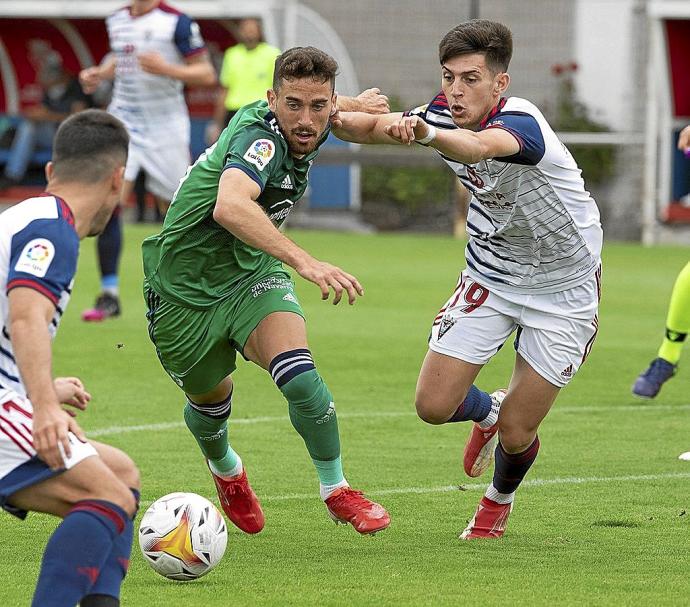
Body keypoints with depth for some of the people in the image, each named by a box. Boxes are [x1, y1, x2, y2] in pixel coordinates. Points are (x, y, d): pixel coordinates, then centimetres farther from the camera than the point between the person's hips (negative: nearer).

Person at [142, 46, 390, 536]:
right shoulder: (259, 139, -34)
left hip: (254, 275, 5)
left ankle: (336, 490, -5)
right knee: (210, 399, 18)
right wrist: (304, 261, -65)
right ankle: (226, 469, 53)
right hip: (187, 290, -5)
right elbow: (230, 206, -57)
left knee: (300, 377, -22)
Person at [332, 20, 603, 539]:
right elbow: (373, 126, -6)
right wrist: (337, 119, -30)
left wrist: (428, 133, -76)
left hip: (563, 288, -5)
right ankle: (488, 413, 33)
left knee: (517, 435, -2)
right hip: (490, 275, 5)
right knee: (434, 405, -5)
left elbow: (477, 147, -55)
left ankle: (500, 498, 35)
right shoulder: (446, 114, -12)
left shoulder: (521, 122, -33)